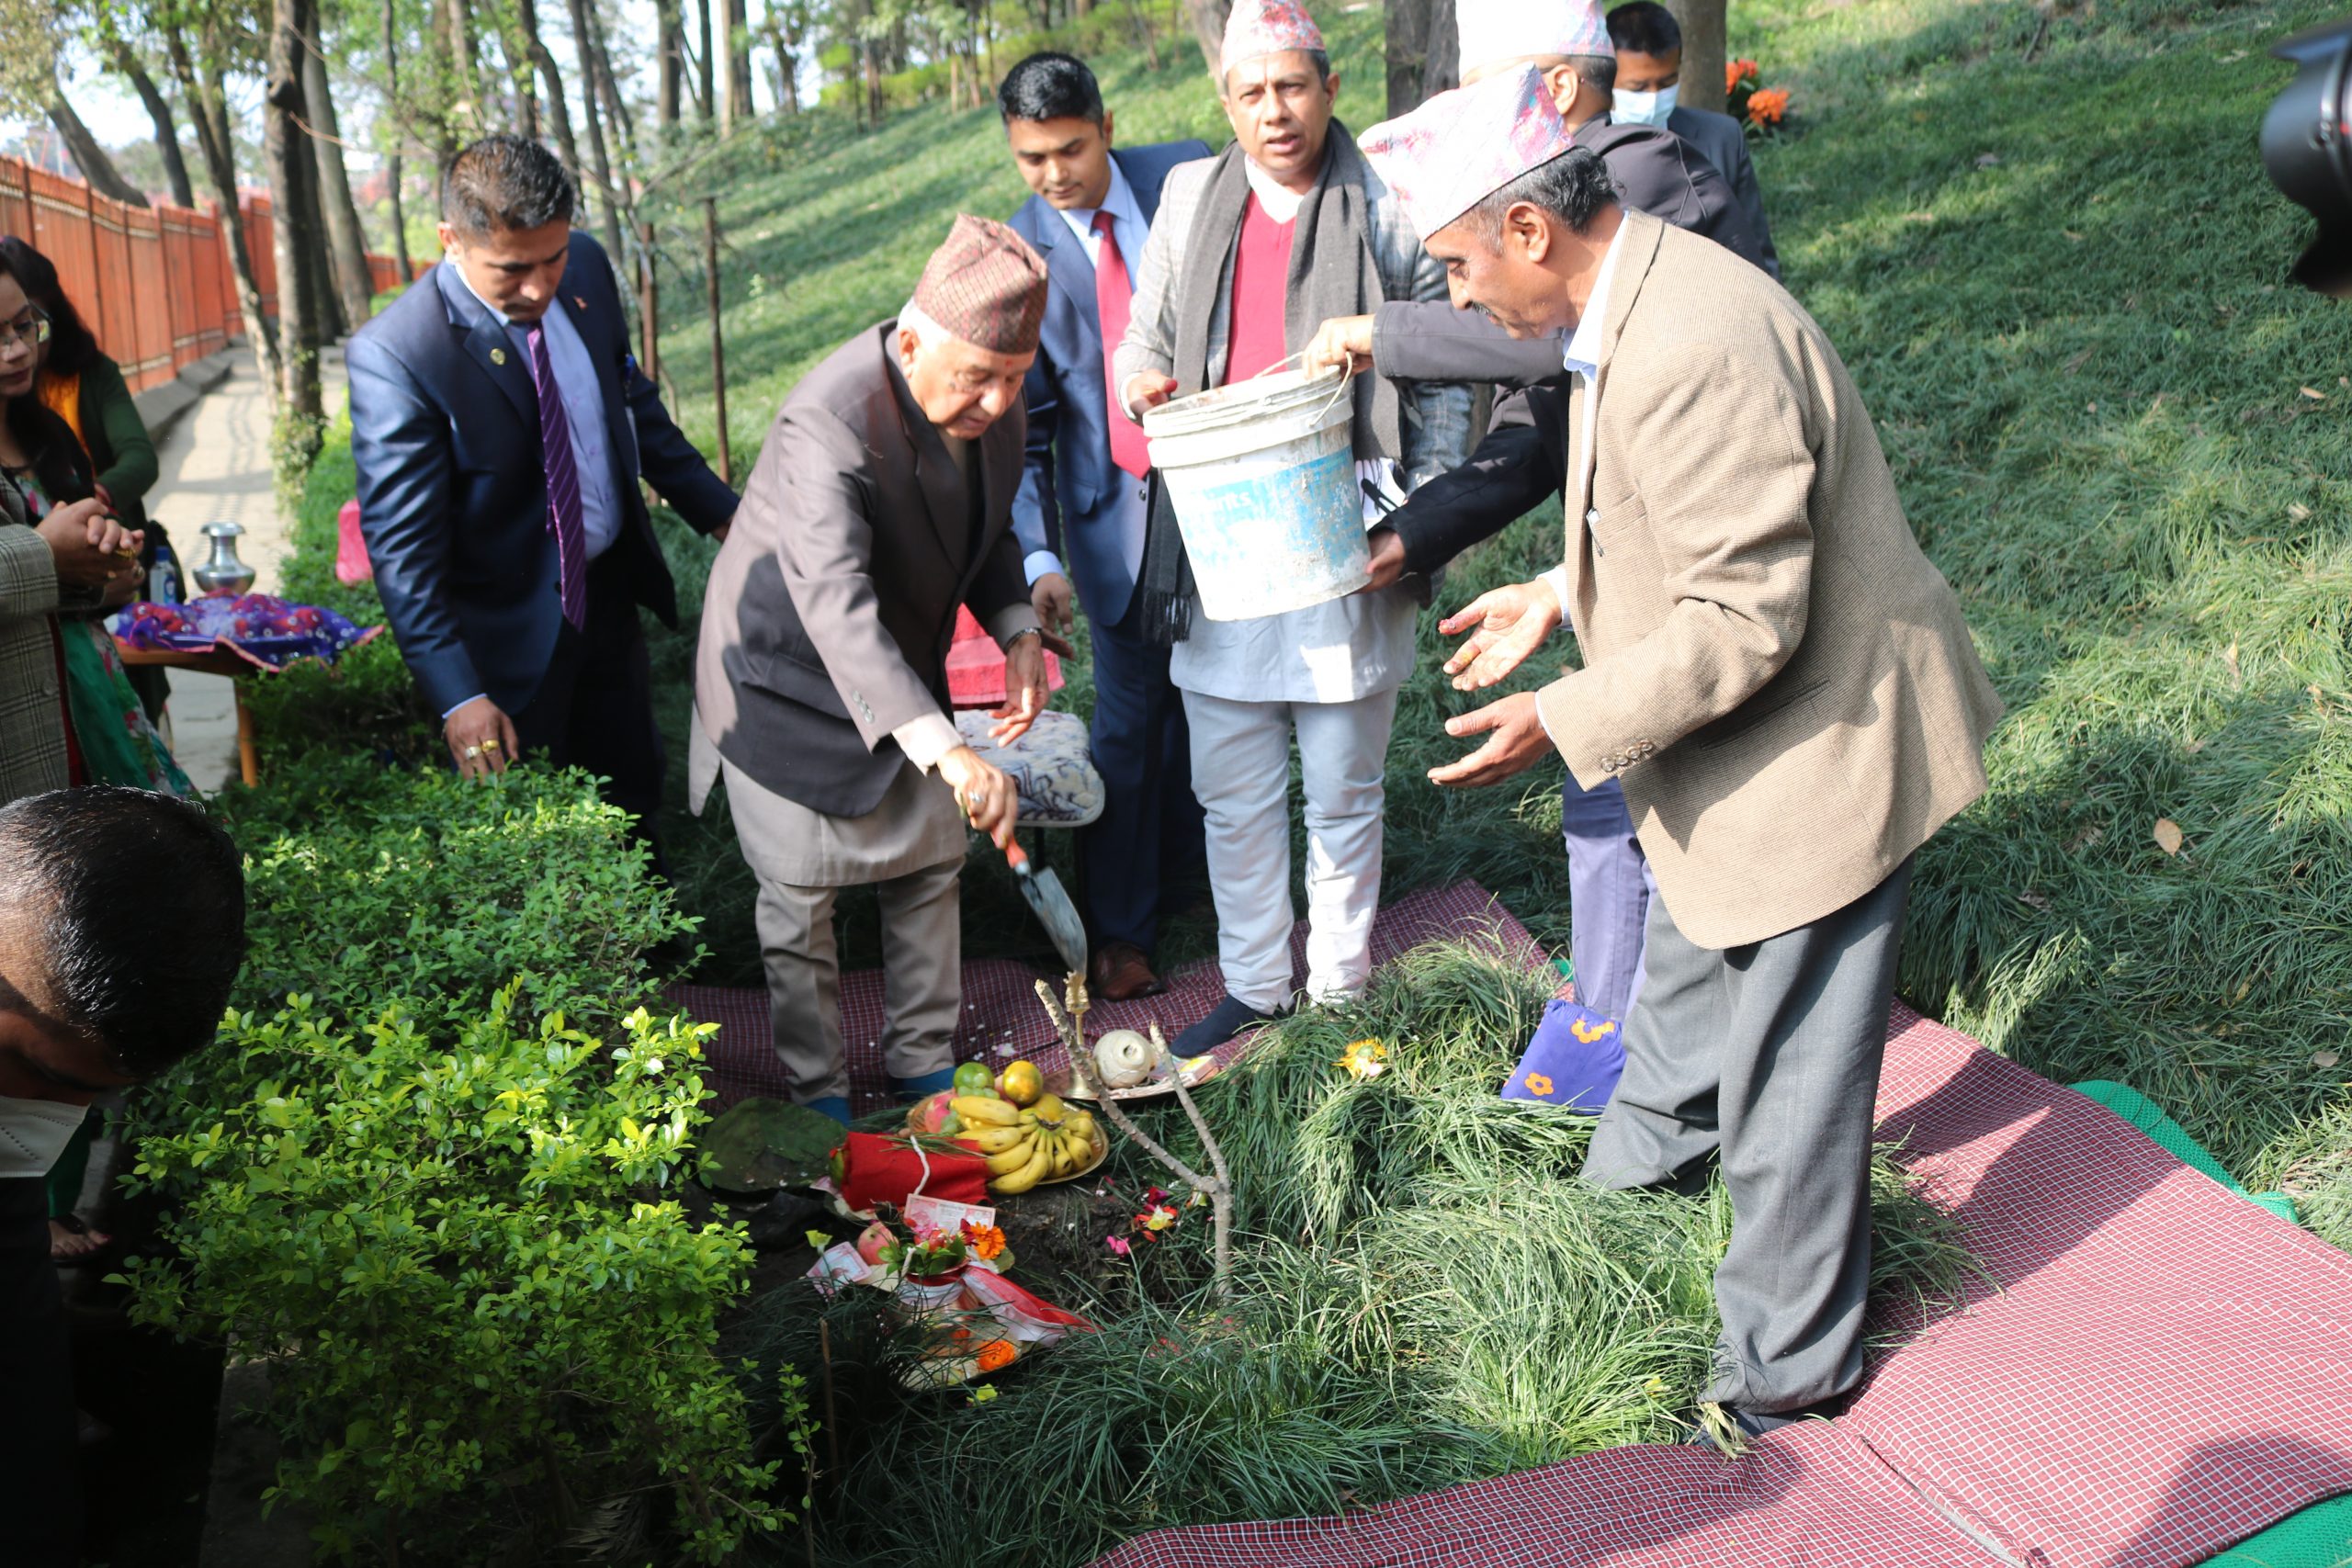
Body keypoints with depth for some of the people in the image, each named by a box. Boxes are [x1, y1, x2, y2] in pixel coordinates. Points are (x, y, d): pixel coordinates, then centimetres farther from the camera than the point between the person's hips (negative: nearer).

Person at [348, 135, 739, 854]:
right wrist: (457, 694, -26)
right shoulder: (393, 356, -25)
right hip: (510, 635, -5)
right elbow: (402, 544, -22)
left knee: (634, 798, 21)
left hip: (609, 596, 6)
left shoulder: (587, 269, -7)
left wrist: (718, 511, 11)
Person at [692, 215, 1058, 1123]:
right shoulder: (829, 424, -37)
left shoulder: (992, 399, -12)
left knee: (931, 863, 13)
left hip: (903, 664, 7)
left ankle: (924, 1060, 31)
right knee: (802, 892, 5)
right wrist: (945, 751, -61)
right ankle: (818, 1096, 24)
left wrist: (1018, 631, -12)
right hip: (788, 672, -6)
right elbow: (835, 604, -50)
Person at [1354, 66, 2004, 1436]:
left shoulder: (1698, 351, -32)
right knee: (1694, 976, 31)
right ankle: (1640, 1168, 57)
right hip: (1731, 751, 10)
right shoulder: (1626, 308, 2)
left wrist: (1565, 723, -24)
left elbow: (1744, 621, -30)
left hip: (1819, 747, -10)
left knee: (1784, 1086, 6)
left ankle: (1786, 1369, 26)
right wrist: (1561, 593, 9)